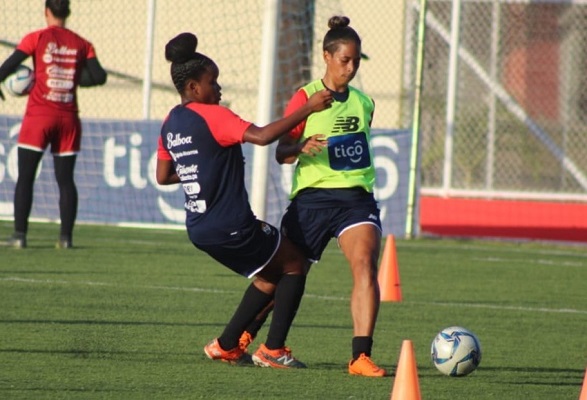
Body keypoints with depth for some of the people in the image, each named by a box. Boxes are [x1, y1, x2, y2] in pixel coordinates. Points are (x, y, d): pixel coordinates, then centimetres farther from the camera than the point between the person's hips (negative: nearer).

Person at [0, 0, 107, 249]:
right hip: (68, 118, 3)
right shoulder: (81, 44, 5)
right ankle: (66, 236, 3)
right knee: (65, 179, 8)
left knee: (25, 177, 3)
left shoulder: (37, 38, -3)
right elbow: (99, 77, -1)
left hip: (38, 115, -2)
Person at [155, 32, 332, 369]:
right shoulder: (212, 116, -15)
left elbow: (163, 176, 17)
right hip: (231, 225, -9)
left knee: (270, 274, 24)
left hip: (199, 228, 9)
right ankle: (274, 350, 7)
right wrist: (308, 109, -25)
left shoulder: (171, 123, 10)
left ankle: (226, 346, 20)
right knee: (294, 265, 9)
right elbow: (262, 136, -28)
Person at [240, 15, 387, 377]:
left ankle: (361, 357, -25)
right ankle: (243, 337, 34)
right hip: (313, 197, -3)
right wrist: (302, 148, -28)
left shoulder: (364, 103, 12)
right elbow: (281, 152, -9)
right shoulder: (306, 98, -3)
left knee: (365, 264, -21)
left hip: (357, 197, 3)